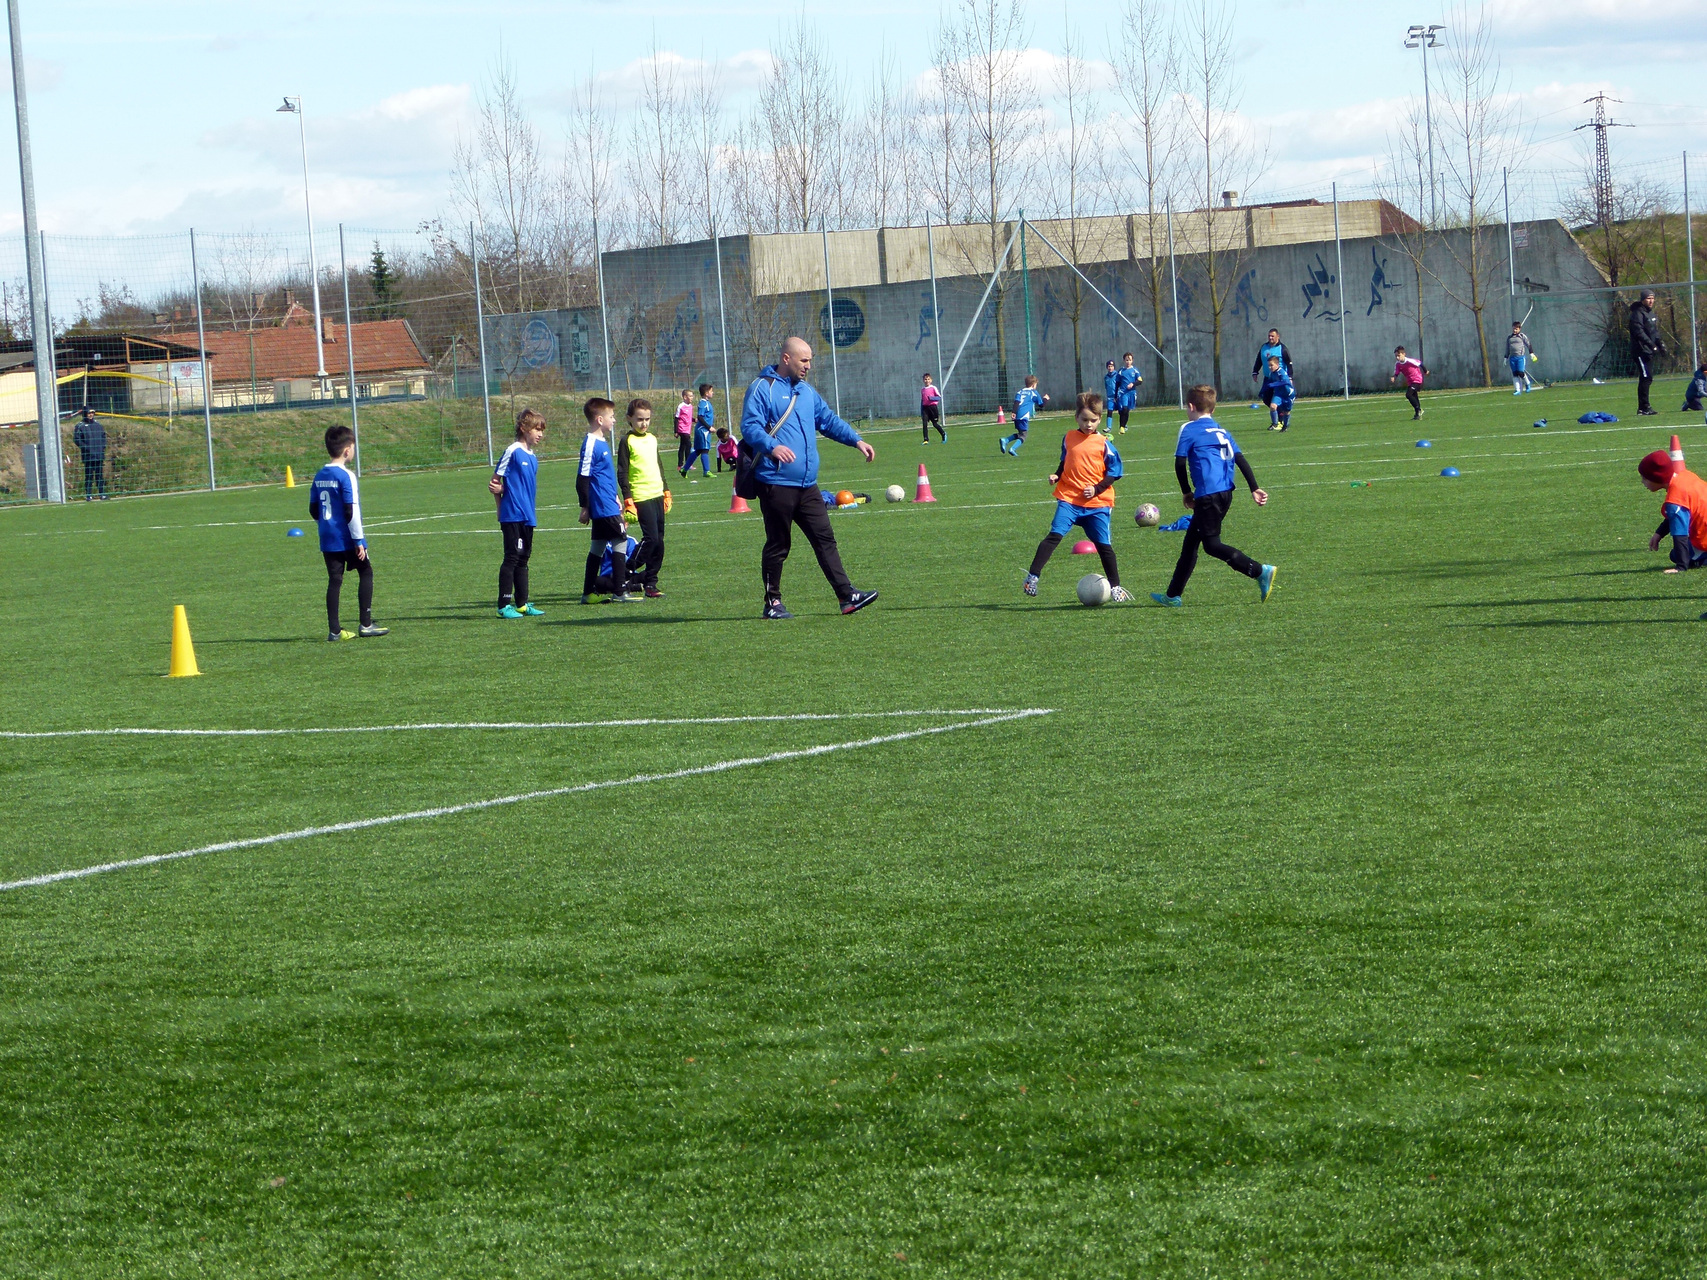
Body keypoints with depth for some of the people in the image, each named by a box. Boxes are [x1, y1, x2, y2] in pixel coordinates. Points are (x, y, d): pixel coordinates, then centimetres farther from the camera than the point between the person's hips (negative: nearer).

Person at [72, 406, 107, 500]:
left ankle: (102, 494, 12)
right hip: (88, 456, -5)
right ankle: (88, 495, 0)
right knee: (89, 476, -4)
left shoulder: (97, 424, 13)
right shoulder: (80, 426, -3)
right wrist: (85, 447, -15)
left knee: (100, 475, 8)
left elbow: (103, 435, 21)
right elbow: (76, 439, -7)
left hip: (99, 454, 5)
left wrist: (103, 446, 7)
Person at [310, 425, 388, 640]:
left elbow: (313, 510, 13)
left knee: (334, 580, 7)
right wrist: (359, 540, -13)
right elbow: (351, 511, -17)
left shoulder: (319, 476, 8)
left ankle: (334, 630, 4)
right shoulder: (346, 476, -14)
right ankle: (366, 625, 3)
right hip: (347, 539, -6)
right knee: (366, 573, 7)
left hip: (328, 540, 6)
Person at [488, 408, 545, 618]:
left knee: (522, 560, 13)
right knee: (512, 559, -7)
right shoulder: (513, 452, -10)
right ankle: (504, 605, -4)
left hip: (527, 516, 8)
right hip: (513, 515, -8)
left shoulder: (533, 458, 13)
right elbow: (495, 481, -6)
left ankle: (522, 603, 19)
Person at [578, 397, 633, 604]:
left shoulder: (602, 443, 14)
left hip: (607, 505, 10)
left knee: (599, 547, 12)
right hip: (604, 508, -10)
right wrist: (585, 507, -14)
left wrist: (616, 497, 29)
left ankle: (588, 593, 17)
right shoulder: (591, 445, -16)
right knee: (620, 541, -8)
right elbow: (582, 478, -16)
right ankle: (619, 592, -6)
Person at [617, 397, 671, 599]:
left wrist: (666, 491, 22)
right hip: (641, 497, -7)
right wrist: (628, 500, -15)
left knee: (659, 541, 4)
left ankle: (650, 583, 8)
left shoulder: (652, 439, 16)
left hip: (657, 495, 7)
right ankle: (628, 573, -5)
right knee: (651, 537, -17)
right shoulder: (628, 442, -5)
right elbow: (622, 473, -9)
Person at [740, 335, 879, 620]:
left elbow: (829, 421, 28)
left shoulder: (807, 391, 19)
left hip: (807, 484, 7)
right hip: (776, 484, -7)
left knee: (825, 538, 2)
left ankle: (847, 596, -1)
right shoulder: (762, 389, -6)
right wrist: (772, 446, -34)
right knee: (778, 544, 0)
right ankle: (772, 602, 10)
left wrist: (856, 441, 17)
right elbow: (750, 426, -17)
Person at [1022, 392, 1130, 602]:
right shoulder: (1069, 438, 7)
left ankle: (1115, 586, 18)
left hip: (1097, 502, -1)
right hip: (1069, 499, 1)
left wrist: (1097, 488, -11)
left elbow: (1114, 472, 1)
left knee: (1103, 544, 4)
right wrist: (1057, 476, 3)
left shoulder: (1103, 445, -2)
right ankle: (1032, 576, -16)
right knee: (1055, 535, -15)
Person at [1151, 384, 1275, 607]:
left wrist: (1187, 492, 8)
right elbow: (1240, 460, 13)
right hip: (1226, 493, 9)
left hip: (1208, 494, -9)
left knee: (1212, 544, -8)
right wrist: (1254, 489, 11)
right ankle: (1173, 595, 21)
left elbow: (1180, 463, -4)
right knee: (1191, 542, 16)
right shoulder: (1222, 432, 19)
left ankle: (1260, 572, -20)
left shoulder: (1189, 429, -1)